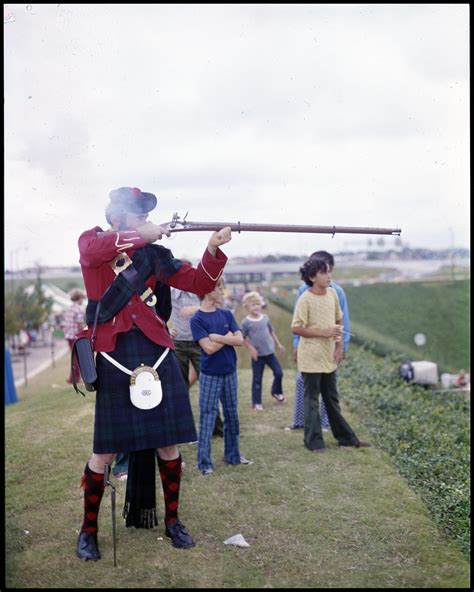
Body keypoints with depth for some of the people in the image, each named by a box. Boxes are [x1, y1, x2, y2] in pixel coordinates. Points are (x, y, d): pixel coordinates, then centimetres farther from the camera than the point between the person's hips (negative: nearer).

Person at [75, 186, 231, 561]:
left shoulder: (155, 254, 12)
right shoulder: (91, 241, 6)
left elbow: (200, 284, 5)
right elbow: (95, 252, -20)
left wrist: (213, 249, -10)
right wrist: (140, 236, -22)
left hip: (156, 352, 3)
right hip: (113, 355, -3)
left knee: (168, 441, 6)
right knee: (106, 448, 2)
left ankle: (172, 520, 23)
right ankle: (89, 529, 19)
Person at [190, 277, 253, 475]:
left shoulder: (226, 314, 4)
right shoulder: (197, 319, -11)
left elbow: (240, 339, -5)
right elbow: (209, 348, -18)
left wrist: (217, 337, -14)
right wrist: (228, 337, -8)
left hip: (230, 372, 5)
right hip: (210, 375, -5)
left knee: (232, 414, 14)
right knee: (207, 416, -2)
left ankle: (233, 454, 29)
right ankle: (204, 462, 4)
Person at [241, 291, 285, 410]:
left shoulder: (265, 318, 3)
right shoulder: (246, 322, -10)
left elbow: (271, 331, 15)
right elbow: (243, 338, -7)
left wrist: (278, 344, 16)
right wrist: (251, 349, -15)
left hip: (270, 352, 4)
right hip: (258, 355, -4)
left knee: (279, 373, 4)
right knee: (257, 379, 4)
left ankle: (276, 391, 31)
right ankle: (256, 403, 15)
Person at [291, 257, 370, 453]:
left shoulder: (332, 294, 4)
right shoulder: (305, 299, -16)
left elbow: (338, 321, 14)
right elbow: (296, 328, -17)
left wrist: (339, 345, 5)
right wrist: (324, 332, -21)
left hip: (329, 356, 7)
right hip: (311, 357, -6)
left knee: (332, 399, 17)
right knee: (312, 399, 2)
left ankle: (346, 437, 25)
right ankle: (313, 441, 11)